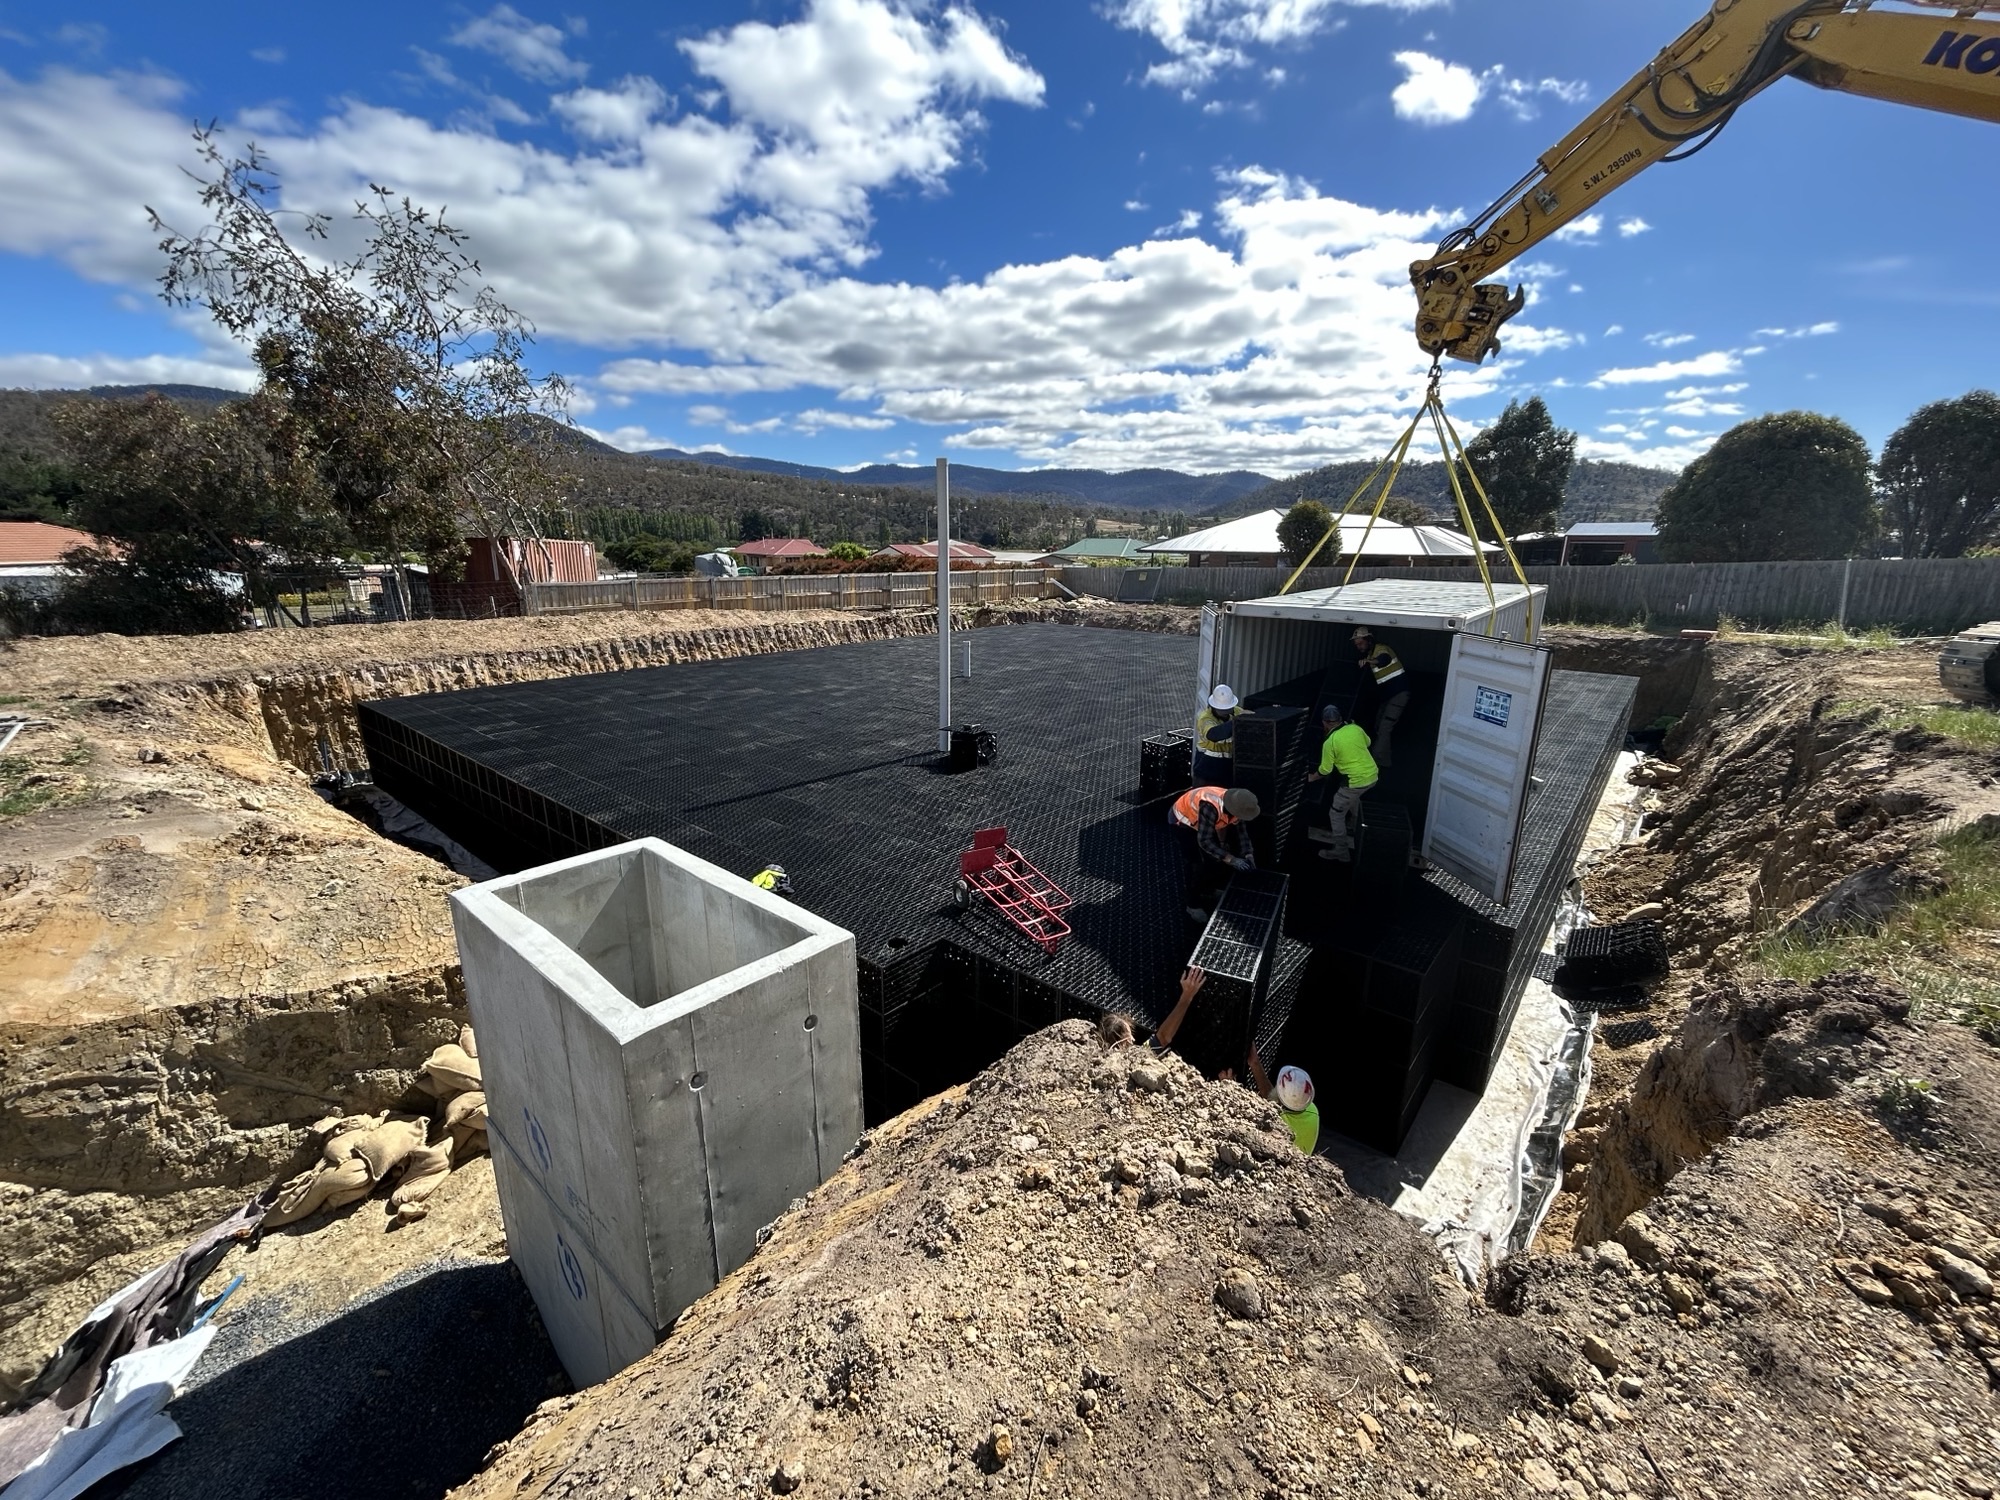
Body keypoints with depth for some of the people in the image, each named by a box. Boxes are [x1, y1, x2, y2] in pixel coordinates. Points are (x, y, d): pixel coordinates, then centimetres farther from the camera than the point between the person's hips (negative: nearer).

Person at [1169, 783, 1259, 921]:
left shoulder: (1235, 806, -22)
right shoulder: (1211, 808, -44)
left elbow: (1241, 831, -7)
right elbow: (1204, 841, -42)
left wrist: (1247, 854, -19)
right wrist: (1231, 859, -43)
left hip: (1199, 817, 7)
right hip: (1183, 818, -7)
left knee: (1212, 855, 13)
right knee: (1193, 863, -10)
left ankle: (1208, 889, 35)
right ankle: (1194, 905, 3)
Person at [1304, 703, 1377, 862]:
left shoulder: (1330, 742, -14)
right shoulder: (1356, 728, 1)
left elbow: (1325, 771, -6)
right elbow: (1367, 743, 23)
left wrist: (1312, 777, 13)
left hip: (1356, 782, -7)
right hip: (1372, 775, 7)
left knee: (1336, 814, 7)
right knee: (1353, 797, 37)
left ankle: (1341, 850, 10)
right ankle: (1354, 828, 51)